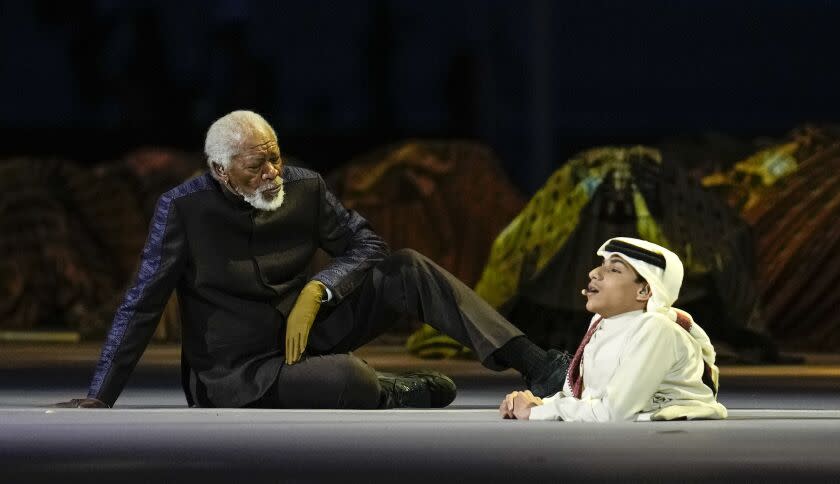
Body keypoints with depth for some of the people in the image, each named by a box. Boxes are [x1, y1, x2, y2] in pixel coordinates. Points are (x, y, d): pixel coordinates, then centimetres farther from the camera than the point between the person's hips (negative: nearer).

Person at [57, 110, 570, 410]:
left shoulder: (304, 188, -6)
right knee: (349, 380, -35)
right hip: (237, 372, -5)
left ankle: (537, 364, -18)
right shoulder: (184, 210, -18)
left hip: (304, 330, 5)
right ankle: (398, 396, 1)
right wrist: (99, 400, -18)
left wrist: (318, 290, -18)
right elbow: (141, 307, -15)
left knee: (404, 269, -14)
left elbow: (367, 244, 2)